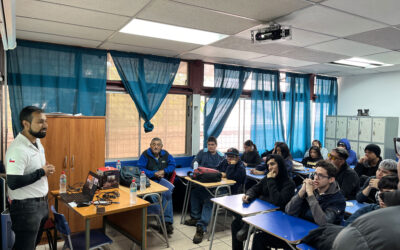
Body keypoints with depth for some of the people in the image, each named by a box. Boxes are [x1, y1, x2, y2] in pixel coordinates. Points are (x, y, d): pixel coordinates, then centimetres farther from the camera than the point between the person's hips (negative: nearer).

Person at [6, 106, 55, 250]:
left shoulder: (37, 142, 5)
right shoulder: (18, 149, -24)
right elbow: (13, 183, -29)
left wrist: (46, 170, 0)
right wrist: (42, 172, -19)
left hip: (42, 204, 9)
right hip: (26, 207, -8)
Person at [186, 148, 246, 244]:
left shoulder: (241, 168, -9)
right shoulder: (225, 162, 15)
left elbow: (230, 177, -24)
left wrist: (232, 164, -16)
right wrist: (221, 174, -1)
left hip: (228, 192, -9)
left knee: (208, 200, -35)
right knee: (195, 191, 5)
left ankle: (201, 227, -36)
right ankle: (195, 217, 9)